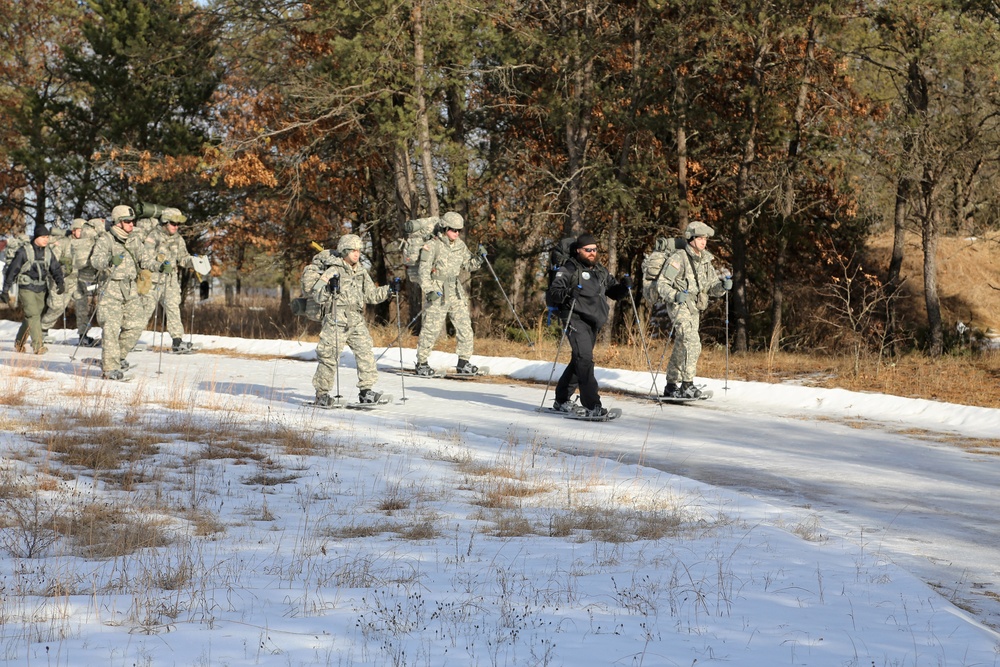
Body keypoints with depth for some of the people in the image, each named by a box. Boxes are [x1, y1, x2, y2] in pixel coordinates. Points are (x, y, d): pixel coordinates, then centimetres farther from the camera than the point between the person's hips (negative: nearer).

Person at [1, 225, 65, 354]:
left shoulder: (48, 252, 7)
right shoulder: (24, 251, -8)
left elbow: (56, 268, 8)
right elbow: (12, 270, -4)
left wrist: (60, 282, -12)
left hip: (41, 290, 5)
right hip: (26, 289, -5)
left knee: (30, 318, 9)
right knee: (33, 315, -14)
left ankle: (19, 343, 25)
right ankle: (38, 345, -16)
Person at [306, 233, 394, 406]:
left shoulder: (361, 272, 15)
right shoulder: (333, 271, -6)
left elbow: (371, 294, 24)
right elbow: (319, 297, -9)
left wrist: (388, 291, 12)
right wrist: (328, 287, -27)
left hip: (357, 321, 6)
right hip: (336, 321, -6)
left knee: (365, 352, -4)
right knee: (329, 356, -4)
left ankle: (365, 391, 1)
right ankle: (322, 393, 6)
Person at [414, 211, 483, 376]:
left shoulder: (460, 245, 10)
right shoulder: (432, 246, -9)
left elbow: (467, 265, 21)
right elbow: (424, 270, -10)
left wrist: (478, 260, 0)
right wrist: (429, 290, -20)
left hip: (455, 291, 6)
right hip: (437, 292, -6)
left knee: (465, 326, 2)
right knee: (431, 328, -4)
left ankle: (463, 362, 10)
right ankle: (421, 363, 7)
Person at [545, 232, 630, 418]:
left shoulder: (601, 272, 18)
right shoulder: (568, 270, -3)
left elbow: (614, 292, 25)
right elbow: (552, 294, -11)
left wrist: (624, 286, 3)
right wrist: (567, 293, -32)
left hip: (593, 322, 8)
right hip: (575, 318, -8)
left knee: (579, 361, 13)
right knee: (584, 358, -19)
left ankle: (562, 400, 26)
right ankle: (592, 405, -24)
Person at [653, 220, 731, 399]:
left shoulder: (705, 261, 14)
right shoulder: (678, 258, -10)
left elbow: (712, 287, 15)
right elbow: (661, 283, -13)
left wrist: (723, 286, -8)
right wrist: (675, 296, -31)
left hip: (694, 309, 8)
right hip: (679, 305, -8)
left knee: (681, 348, 13)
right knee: (692, 343, -21)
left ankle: (671, 386, 23)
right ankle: (687, 385, -22)